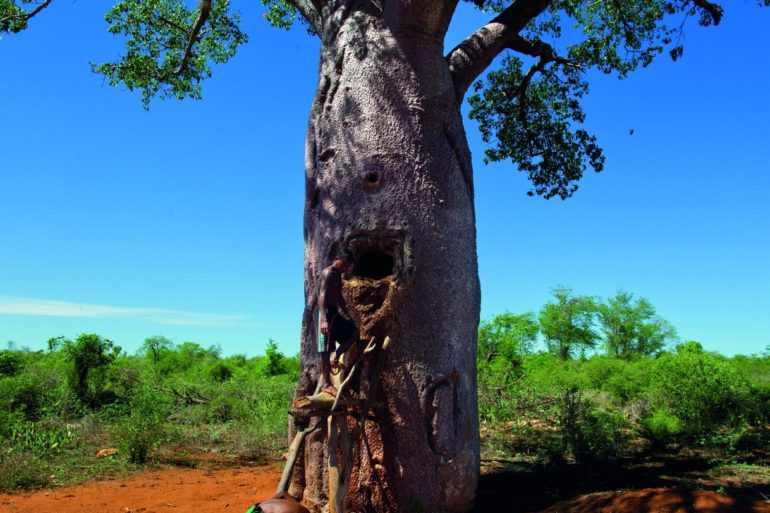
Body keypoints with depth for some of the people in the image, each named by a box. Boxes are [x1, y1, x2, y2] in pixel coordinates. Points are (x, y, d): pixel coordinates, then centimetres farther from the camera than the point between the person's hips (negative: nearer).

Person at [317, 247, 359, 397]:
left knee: (354, 333, 15)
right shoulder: (328, 273, -13)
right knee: (325, 349, -7)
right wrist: (323, 319, -34)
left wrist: (348, 315, 33)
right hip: (327, 313, -10)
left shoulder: (338, 275, 16)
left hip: (335, 313, 10)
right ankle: (326, 384, -4)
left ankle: (335, 359, 14)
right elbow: (322, 297, -24)